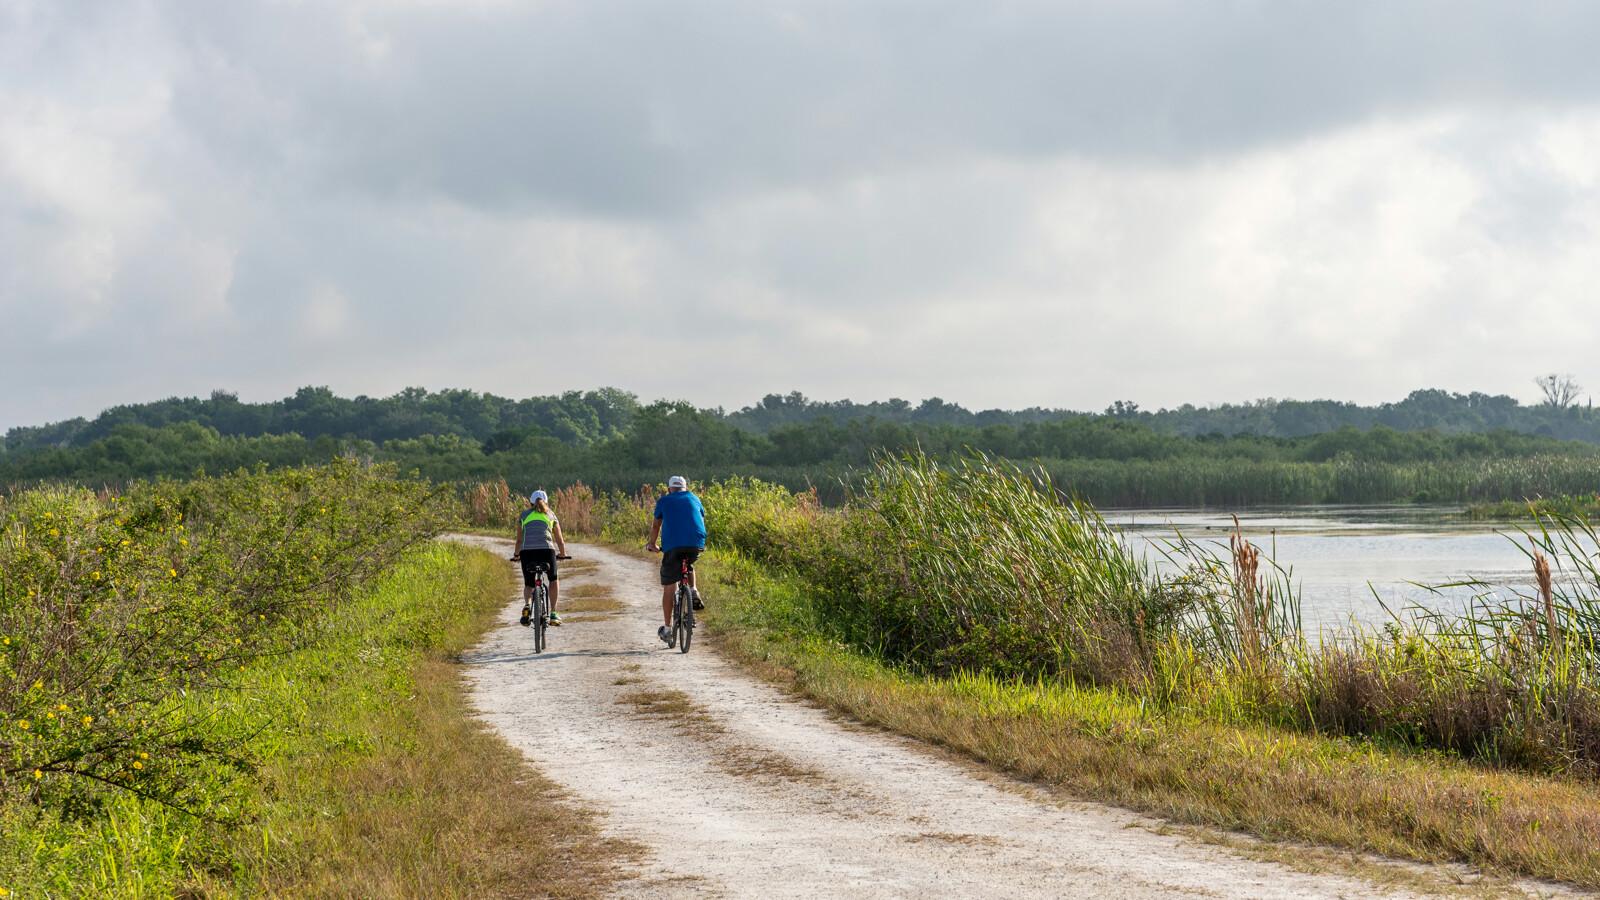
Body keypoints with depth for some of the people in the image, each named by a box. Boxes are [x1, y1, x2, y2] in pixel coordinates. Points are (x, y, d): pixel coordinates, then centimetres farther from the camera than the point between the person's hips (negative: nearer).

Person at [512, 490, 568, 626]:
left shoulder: (524, 515, 21)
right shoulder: (550, 515, 21)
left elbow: (519, 540, 22)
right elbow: (560, 540, 27)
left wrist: (516, 555, 39)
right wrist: (563, 554, 44)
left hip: (527, 551, 1)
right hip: (546, 550, -1)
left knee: (528, 584, 17)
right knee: (553, 580, 23)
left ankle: (527, 604, -14)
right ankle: (553, 614, 15)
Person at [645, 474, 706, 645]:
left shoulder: (664, 501, 18)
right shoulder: (694, 498, 22)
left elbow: (656, 526, 26)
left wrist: (652, 544, 42)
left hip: (672, 545, -2)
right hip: (696, 544, 2)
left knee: (668, 588, 6)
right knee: (688, 566, 36)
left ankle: (667, 629, 7)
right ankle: (693, 592, 11)